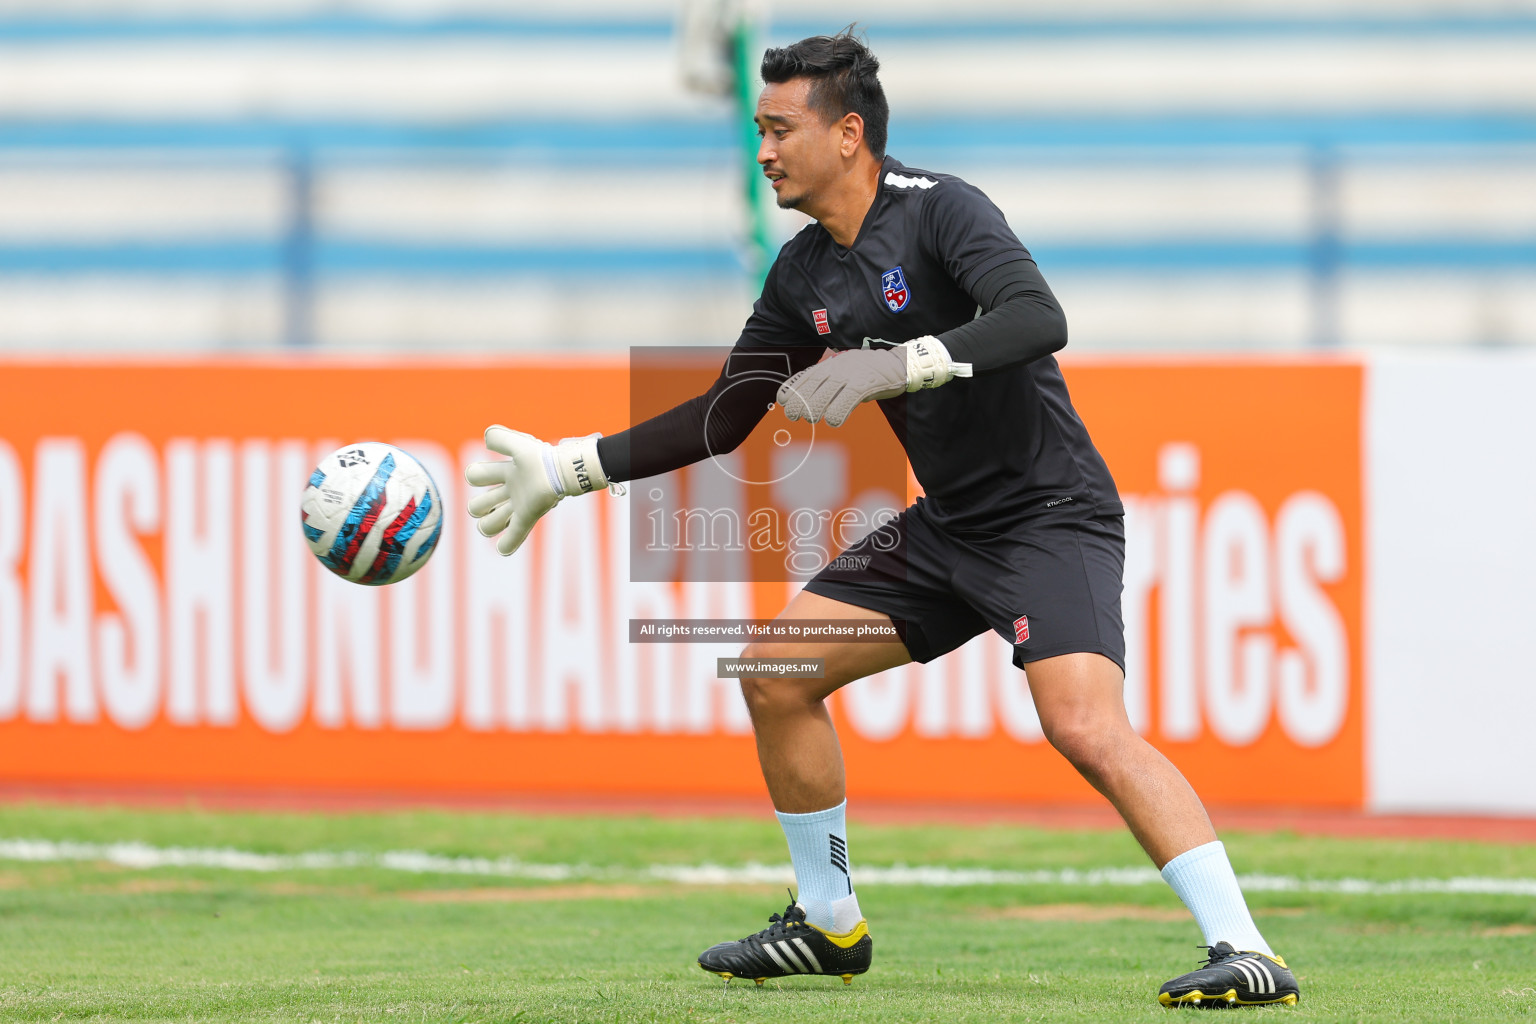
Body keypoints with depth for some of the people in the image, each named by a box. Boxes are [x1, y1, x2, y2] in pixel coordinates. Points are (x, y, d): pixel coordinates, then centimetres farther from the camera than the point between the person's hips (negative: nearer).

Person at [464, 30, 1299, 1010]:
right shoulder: (805, 275, 8)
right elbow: (722, 419, 18)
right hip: (950, 526, 9)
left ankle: (1245, 950, -29)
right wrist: (570, 468, 15)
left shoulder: (940, 212, -16)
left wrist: (898, 365, -42)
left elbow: (1039, 320, -33)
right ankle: (829, 924, 21)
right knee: (776, 672, 6)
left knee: (1086, 727, -28)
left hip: (1051, 516, -9)